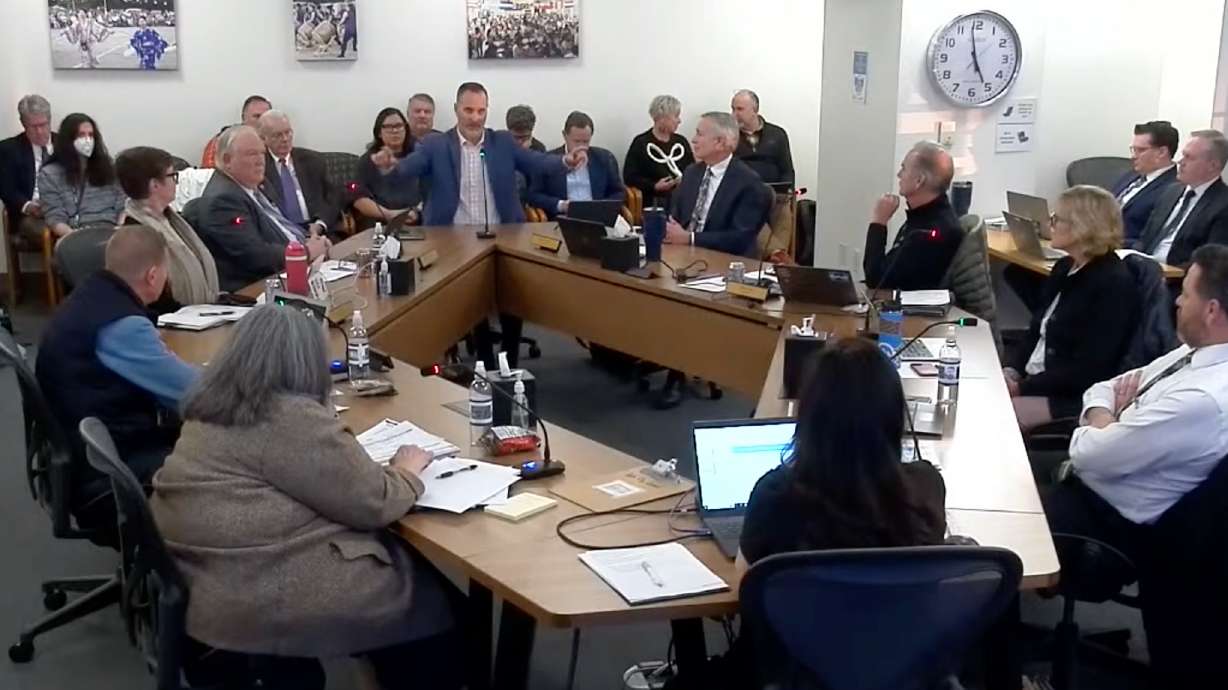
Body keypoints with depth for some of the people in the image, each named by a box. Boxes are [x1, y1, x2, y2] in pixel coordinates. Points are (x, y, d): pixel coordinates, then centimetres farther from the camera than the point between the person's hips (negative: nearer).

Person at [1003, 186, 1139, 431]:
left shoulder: (1114, 284, -17)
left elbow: (1086, 370, -21)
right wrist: (1012, 370, -2)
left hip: (1075, 398, -8)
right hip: (1036, 381, 8)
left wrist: (1023, 387, -19)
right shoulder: (1065, 267, 11)